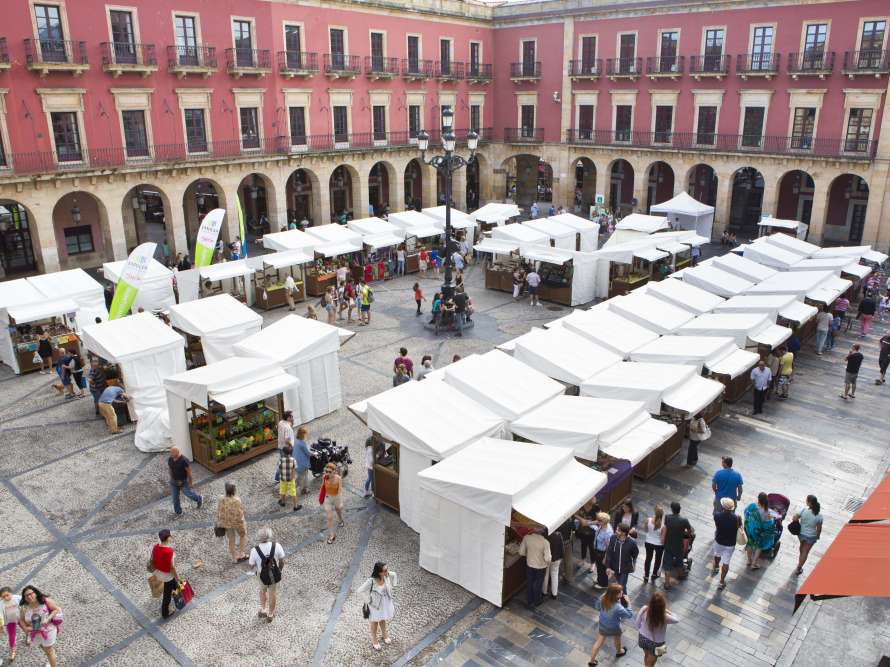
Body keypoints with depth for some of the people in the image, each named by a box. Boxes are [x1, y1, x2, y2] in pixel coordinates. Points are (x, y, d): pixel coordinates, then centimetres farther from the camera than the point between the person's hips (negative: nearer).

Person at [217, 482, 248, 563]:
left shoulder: (221, 499, -19)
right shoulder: (237, 500, -31)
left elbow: (219, 513, -6)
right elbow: (239, 515, -22)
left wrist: (219, 523, 10)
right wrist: (242, 527, -9)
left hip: (226, 523, 4)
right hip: (236, 523, -4)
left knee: (231, 540, 22)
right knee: (243, 536, 26)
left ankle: (235, 558, 37)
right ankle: (241, 554, 29)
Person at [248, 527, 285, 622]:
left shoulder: (255, 550, -26)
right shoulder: (277, 546, -24)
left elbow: (251, 566, -11)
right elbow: (282, 561, -11)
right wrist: (279, 570, 10)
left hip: (262, 576, -1)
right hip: (275, 575, 1)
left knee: (262, 591, 32)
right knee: (272, 593, 24)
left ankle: (262, 610, 35)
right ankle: (270, 615, 40)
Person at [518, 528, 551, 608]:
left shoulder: (526, 538, -20)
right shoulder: (545, 542, -30)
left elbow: (521, 552, -9)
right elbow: (547, 558, -28)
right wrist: (548, 563, -4)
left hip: (529, 565, 2)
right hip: (541, 566, -2)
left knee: (529, 583, 23)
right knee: (538, 584, 22)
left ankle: (529, 602, 39)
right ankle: (537, 601, 44)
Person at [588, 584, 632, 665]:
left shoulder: (602, 599, -26)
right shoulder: (618, 608, -41)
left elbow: (597, 607, -4)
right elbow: (630, 615, -24)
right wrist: (628, 603, -19)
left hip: (602, 625, 3)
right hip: (614, 629, -3)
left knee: (599, 642, 25)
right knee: (617, 640, 31)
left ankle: (592, 661, 38)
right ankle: (619, 652, 62)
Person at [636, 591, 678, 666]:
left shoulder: (644, 610, -28)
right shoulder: (665, 617, -36)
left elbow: (638, 623, -9)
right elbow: (677, 620, -13)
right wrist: (667, 611, -10)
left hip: (643, 638, 3)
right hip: (656, 643, -3)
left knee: (646, 655, 35)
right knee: (650, 663, 25)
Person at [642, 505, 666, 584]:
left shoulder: (648, 520, -24)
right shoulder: (663, 526, -30)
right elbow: (663, 539, -21)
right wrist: (663, 544, -1)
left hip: (648, 543, 2)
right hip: (659, 545, -2)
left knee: (648, 559, 24)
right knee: (658, 559, 26)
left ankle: (646, 577, 37)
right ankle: (654, 575, 45)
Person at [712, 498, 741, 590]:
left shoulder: (717, 515, -24)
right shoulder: (737, 518, -26)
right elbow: (739, 527, -5)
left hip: (718, 541, 1)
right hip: (730, 544, -1)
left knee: (717, 555, 31)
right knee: (726, 563, 14)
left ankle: (715, 569, 58)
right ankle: (722, 582, 26)